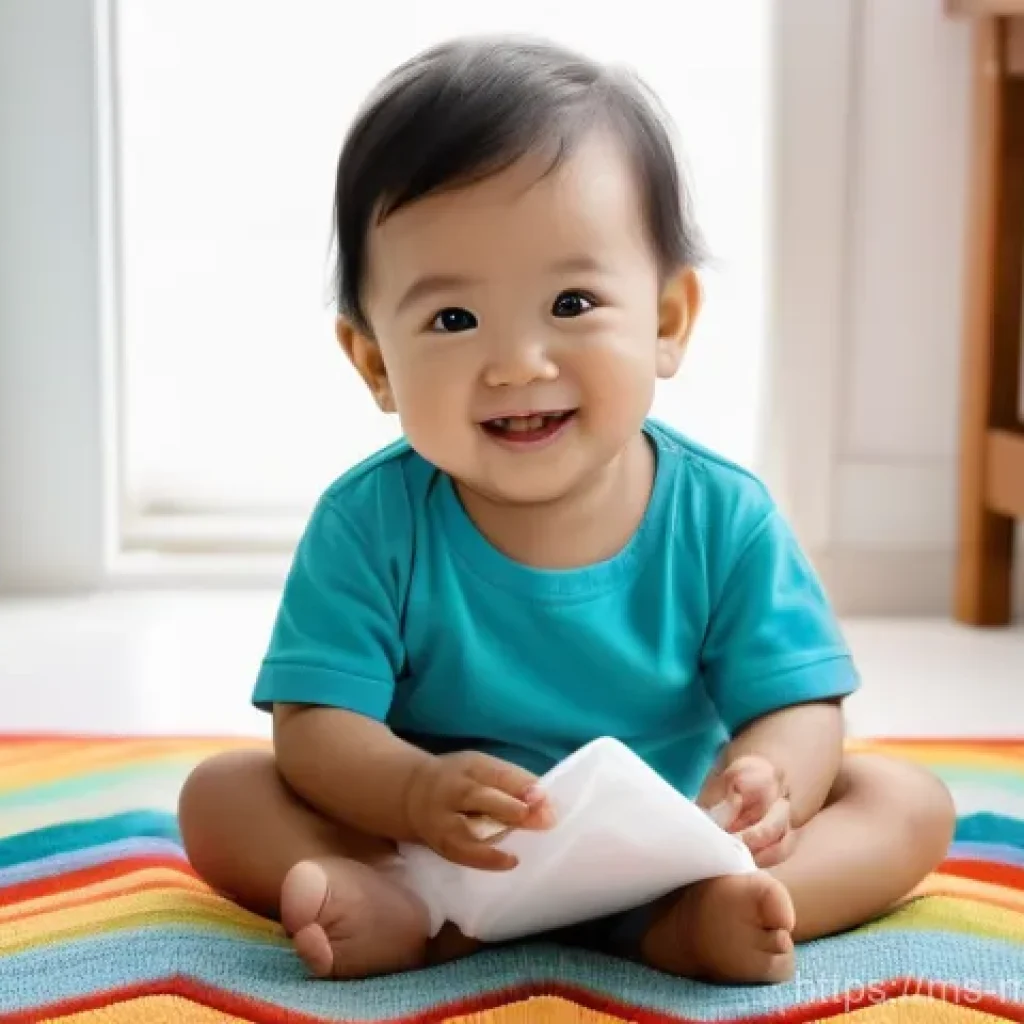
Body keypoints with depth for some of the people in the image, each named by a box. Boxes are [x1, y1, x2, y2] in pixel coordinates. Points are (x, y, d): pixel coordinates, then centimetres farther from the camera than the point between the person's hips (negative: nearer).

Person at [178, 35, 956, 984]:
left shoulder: (724, 518, -13)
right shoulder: (370, 524, -14)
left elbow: (799, 708, -12)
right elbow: (314, 726, -18)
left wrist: (765, 778, -38)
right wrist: (417, 792, -41)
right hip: (434, 846, -1)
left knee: (909, 800, -15)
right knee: (219, 797, -16)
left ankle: (684, 919, -39)